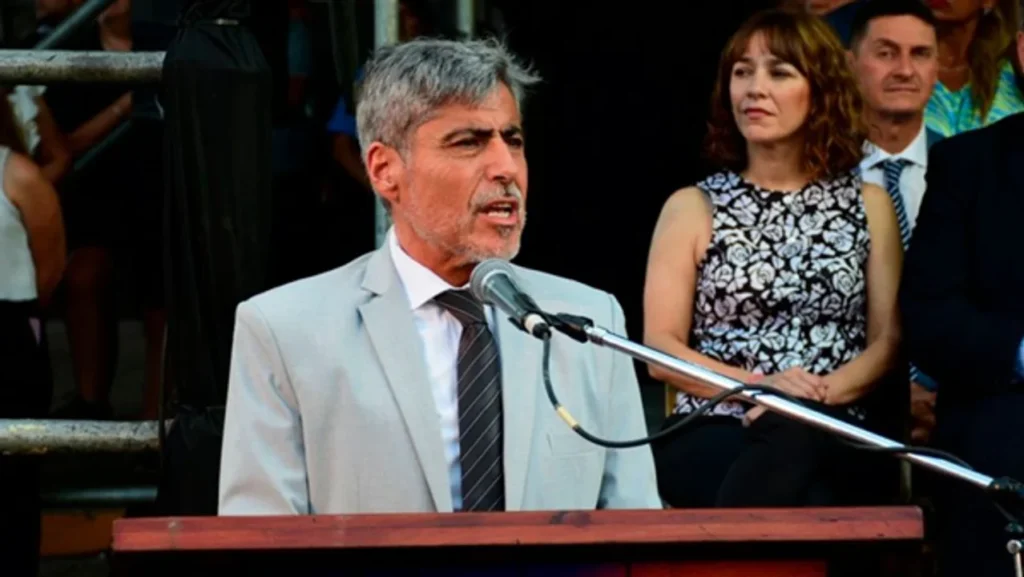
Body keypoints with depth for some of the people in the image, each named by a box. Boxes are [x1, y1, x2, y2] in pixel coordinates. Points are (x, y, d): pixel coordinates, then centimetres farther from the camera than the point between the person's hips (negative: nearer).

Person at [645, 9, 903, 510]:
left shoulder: (868, 205, 15)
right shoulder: (692, 208, 12)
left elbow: (888, 340, 9)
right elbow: (661, 349, 4)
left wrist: (823, 391, -12)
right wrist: (759, 385, -12)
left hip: (836, 437, 1)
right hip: (711, 435, -1)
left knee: (792, 437, -39)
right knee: (804, 501, -38)